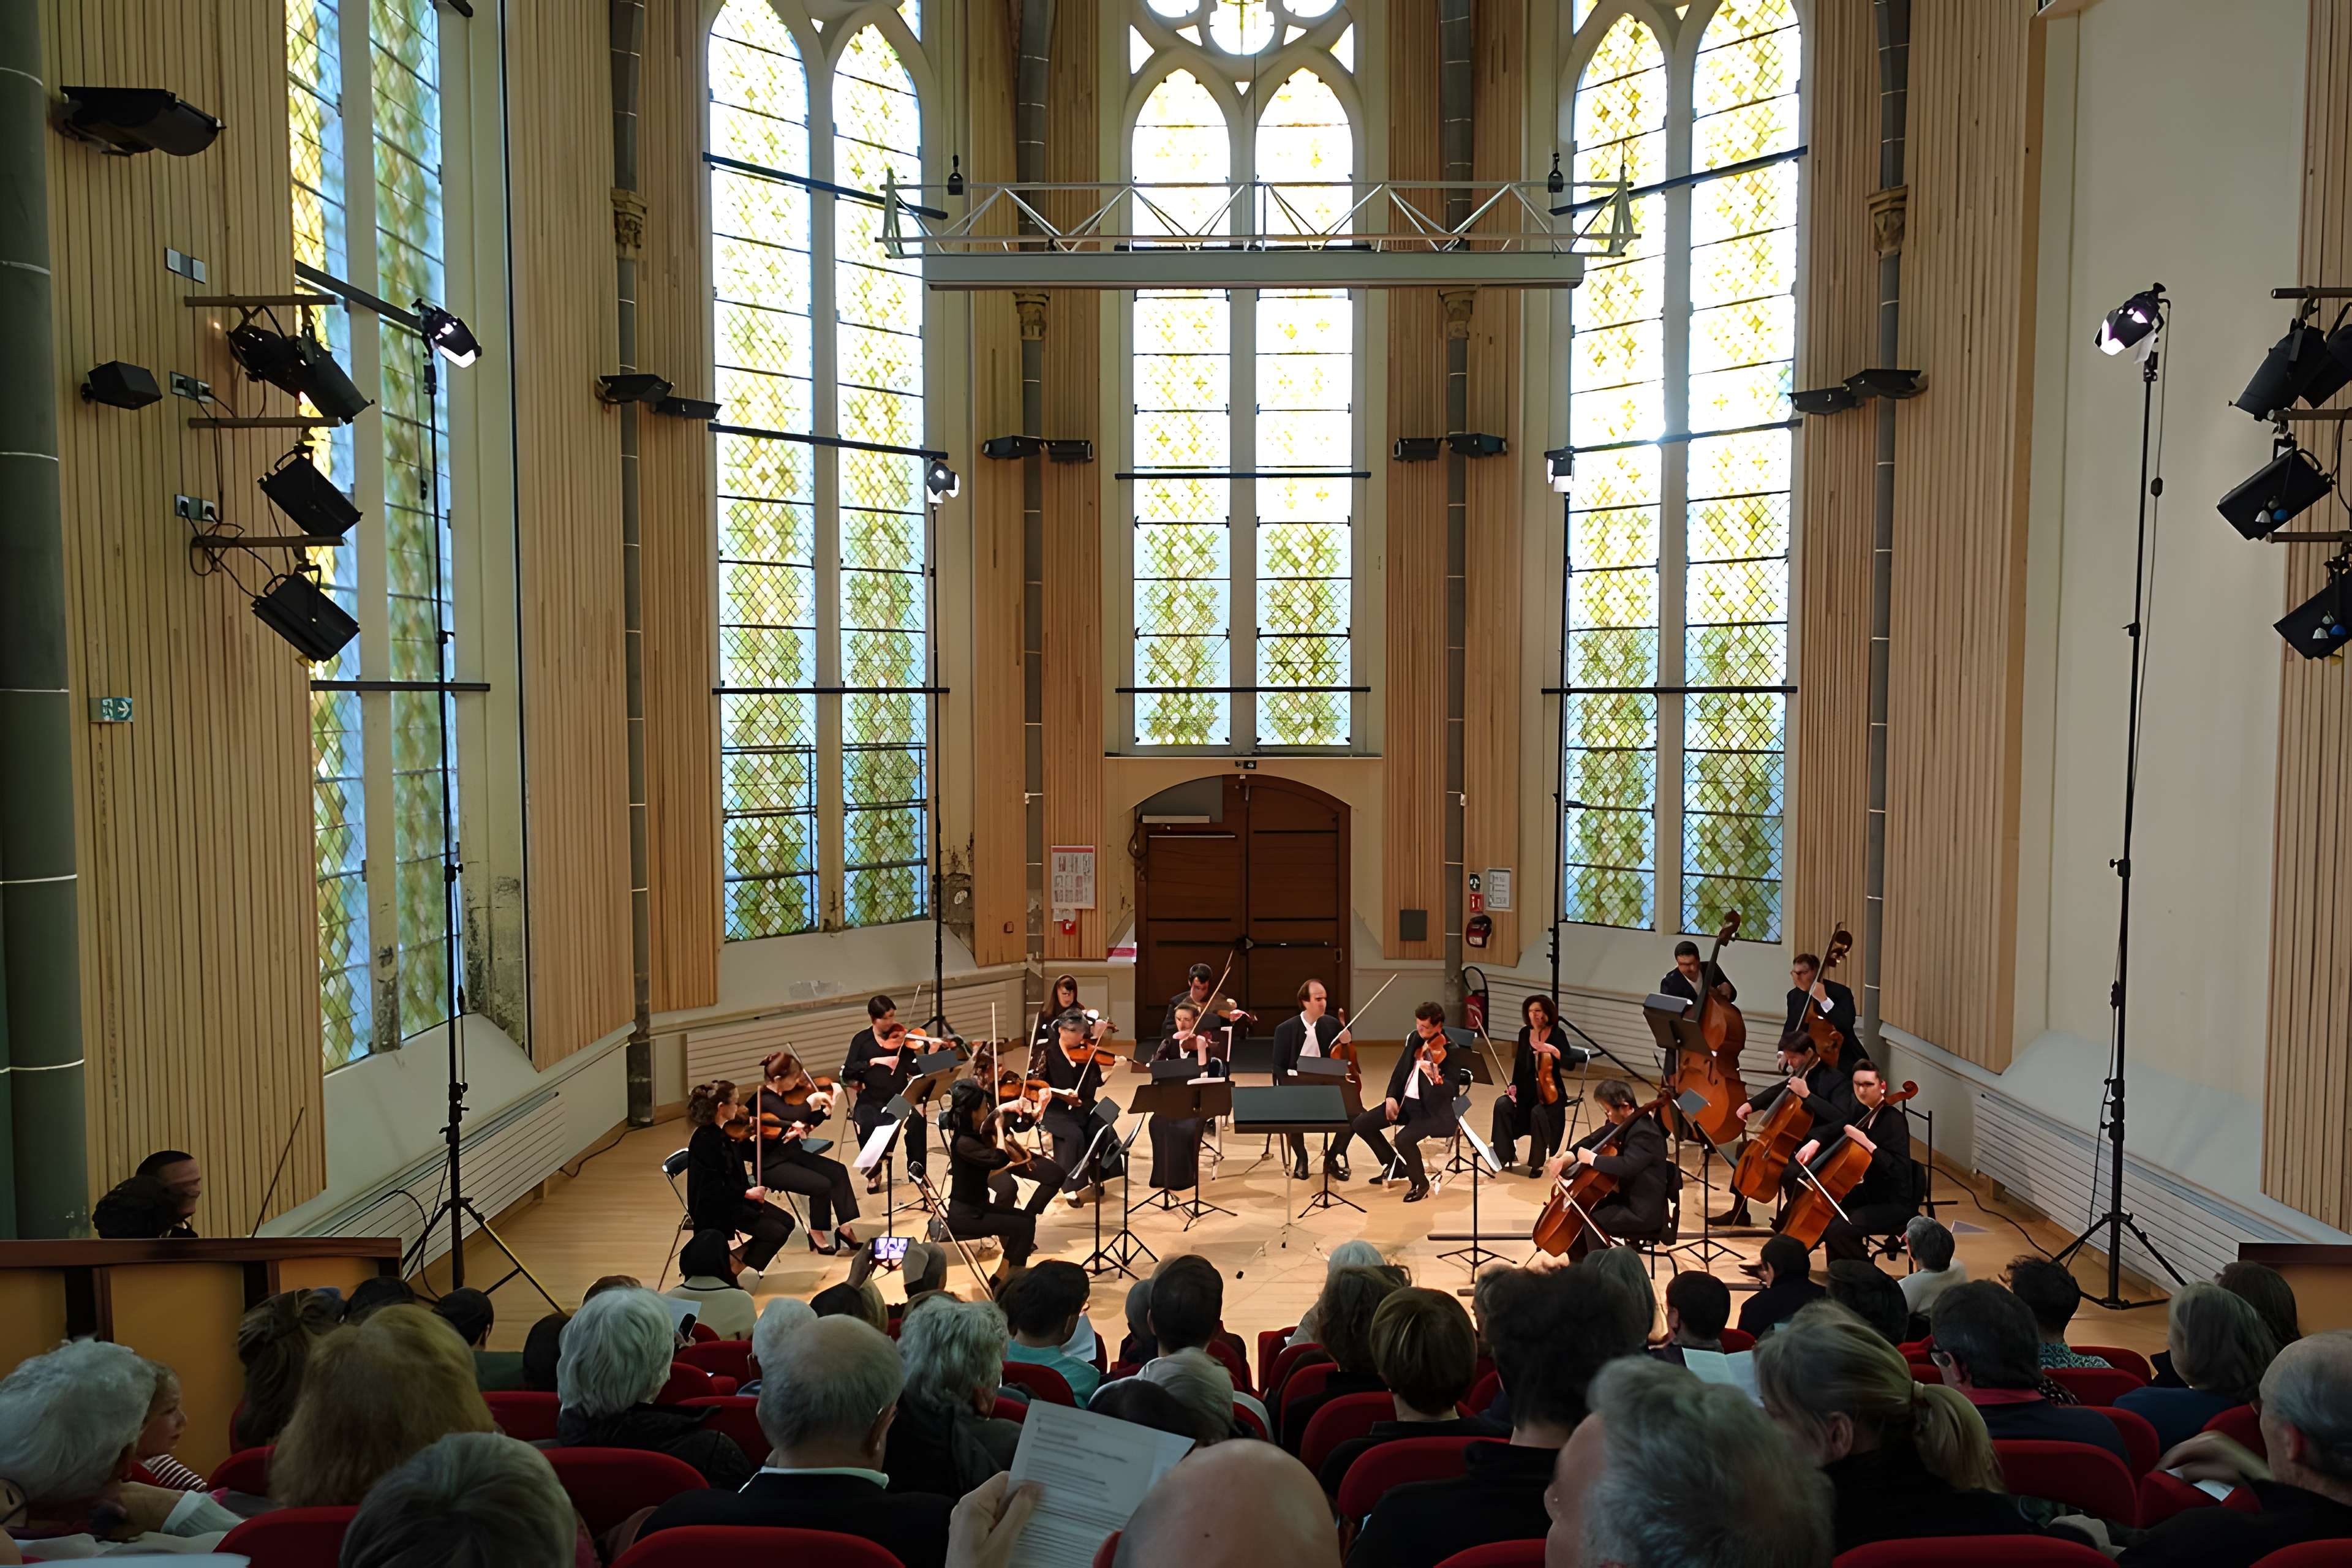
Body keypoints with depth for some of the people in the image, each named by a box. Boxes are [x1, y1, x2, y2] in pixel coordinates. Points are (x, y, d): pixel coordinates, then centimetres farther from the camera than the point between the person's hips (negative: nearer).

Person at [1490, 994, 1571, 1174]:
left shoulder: (1557, 1035, -8)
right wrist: (1514, 1085, 0)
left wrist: (1553, 1050, -31)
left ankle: (1537, 1161, -13)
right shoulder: (1525, 1033, 6)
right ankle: (1506, 1155, -9)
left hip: (1549, 1090, -5)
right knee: (1502, 1104, -23)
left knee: (1538, 1113, -34)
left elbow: (1569, 1064, -18)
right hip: (1527, 1089, 5)